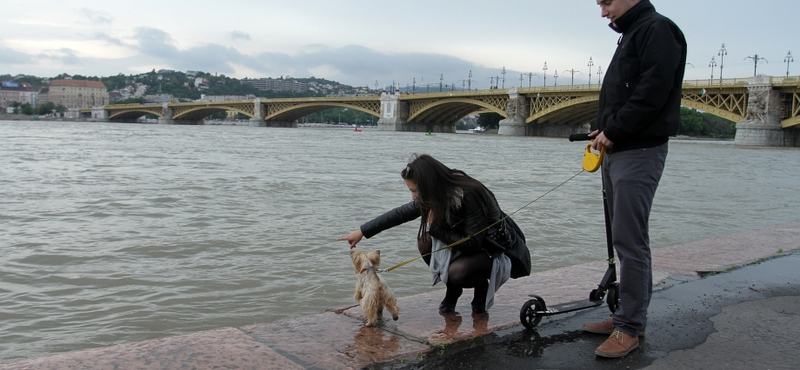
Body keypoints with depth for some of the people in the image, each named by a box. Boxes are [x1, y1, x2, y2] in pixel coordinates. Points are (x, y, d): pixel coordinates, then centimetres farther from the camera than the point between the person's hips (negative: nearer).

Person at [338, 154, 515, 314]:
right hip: (465, 245, 7)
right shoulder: (437, 196, -9)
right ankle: (452, 288, 4)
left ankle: (482, 286, 2)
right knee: (425, 240, -16)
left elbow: (472, 244, -30)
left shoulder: (470, 196, -31)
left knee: (457, 271, -33)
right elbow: (401, 213, 1)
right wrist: (362, 232, 4)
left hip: (493, 253, -7)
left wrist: (436, 228, -26)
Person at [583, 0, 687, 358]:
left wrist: (613, 131, -14)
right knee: (626, 241, 12)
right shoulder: (630, 36, 23)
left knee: (630, 242, -7)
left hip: (640, 151, -10)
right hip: (617, 152, 10)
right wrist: (604, 131, 8)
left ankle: (629, 327, 1)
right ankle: (629, 315, 21)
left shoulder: (658, 29, -7)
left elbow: (653, 92, -19)